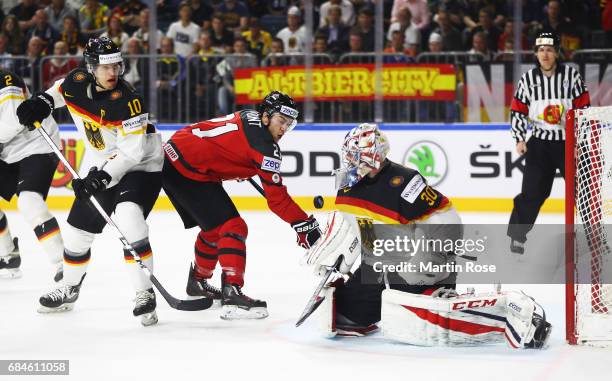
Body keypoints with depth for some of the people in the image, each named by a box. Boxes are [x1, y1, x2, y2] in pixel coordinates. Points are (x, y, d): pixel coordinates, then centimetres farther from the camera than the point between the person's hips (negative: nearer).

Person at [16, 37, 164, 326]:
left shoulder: (125, 100, -28)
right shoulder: (76, 82, -10)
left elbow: (133, 152, -28)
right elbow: (60, 90, 17)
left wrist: (101, 177, -33)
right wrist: (42, 102, -1)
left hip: (142, 166, -7)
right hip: (104, 168, 7)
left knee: (128, 218, -32)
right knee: (78, 229, 13)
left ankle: (145, 294, -26)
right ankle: (69, 290, 38)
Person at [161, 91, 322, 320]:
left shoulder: (248, 118, 13)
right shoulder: (264, 143, -15)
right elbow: (276, 196, -16)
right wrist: (305, 225, -13)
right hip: (189, 170, -10)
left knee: (214, 228, 25)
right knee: (232, 227, -13)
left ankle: (198, 281, 45)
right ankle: (231, 294, -23)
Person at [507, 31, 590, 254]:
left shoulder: (571, 75, -3)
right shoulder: (528, 79, 1)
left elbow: (583, 108, -2)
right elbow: (518, 110, 7)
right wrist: (519, 139, -1)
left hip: (570, 141, 0)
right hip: (540, 142, 0)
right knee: (533, 192, -6)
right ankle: (517, 235, 3)